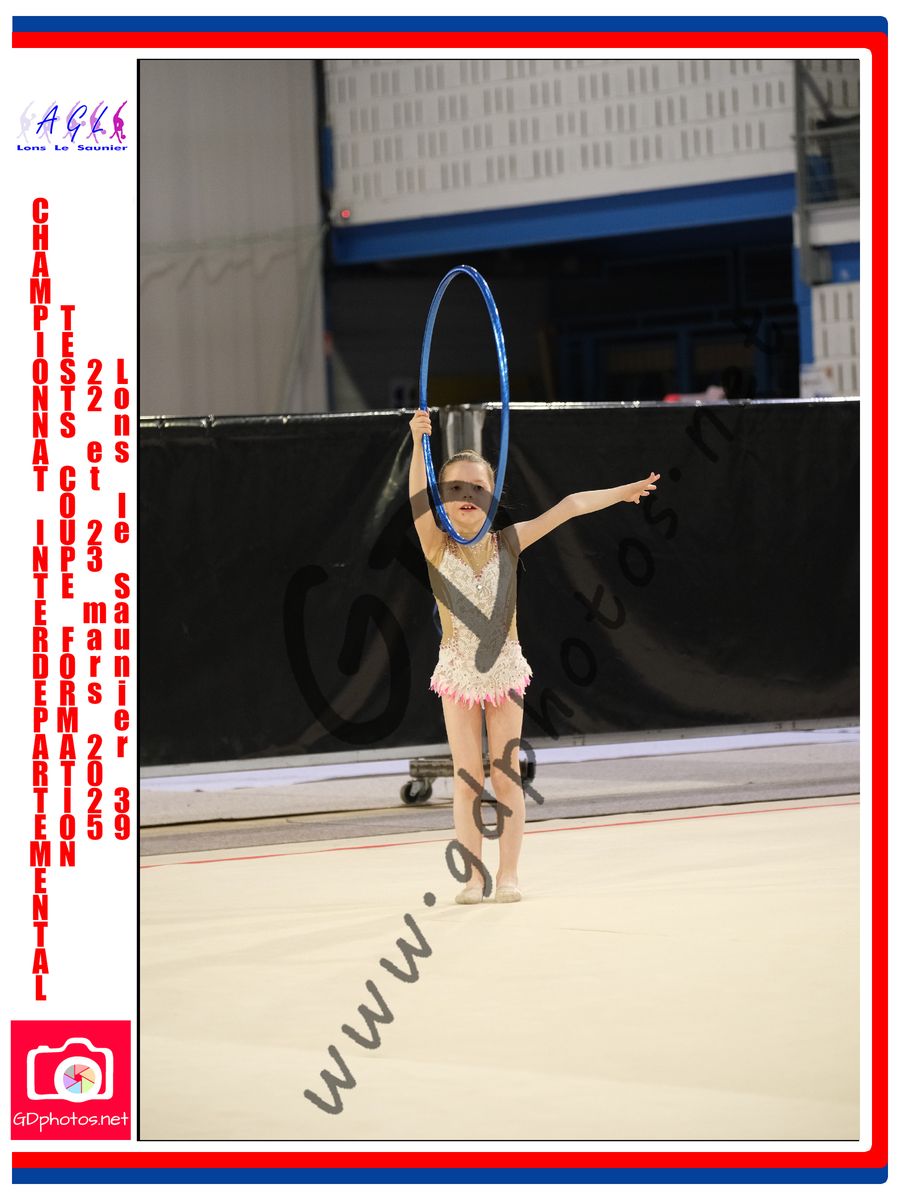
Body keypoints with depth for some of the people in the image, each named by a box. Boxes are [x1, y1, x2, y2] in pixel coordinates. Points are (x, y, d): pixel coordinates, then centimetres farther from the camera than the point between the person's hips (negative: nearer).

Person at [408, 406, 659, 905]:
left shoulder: (507, 542, -3)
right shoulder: (436, 545, -8)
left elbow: (568, 507, -1)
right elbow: (418, 496, -24)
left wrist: (621, 492, -1)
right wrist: (418, 442, -39)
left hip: (504, 669, 1)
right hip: (457, 673, -1)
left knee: (506, 774, 5)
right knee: (467, 778, 3)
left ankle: (508, 874, 11)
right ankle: (475, 877, 8)